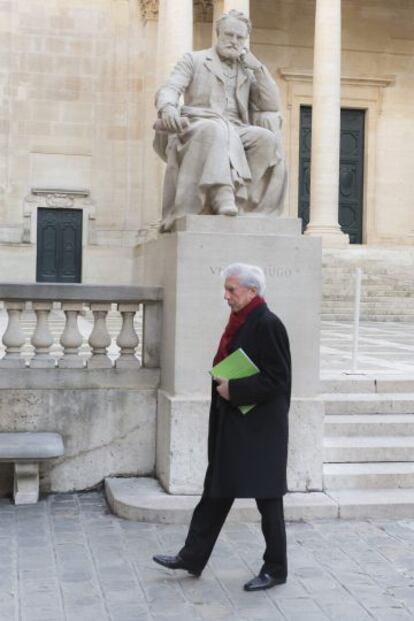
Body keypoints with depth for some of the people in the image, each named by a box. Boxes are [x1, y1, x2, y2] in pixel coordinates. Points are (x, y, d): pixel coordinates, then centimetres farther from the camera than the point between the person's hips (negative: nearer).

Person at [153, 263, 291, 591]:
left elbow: (276, 379, -20)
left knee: (267, 498, 4)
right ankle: (193, 557, 24)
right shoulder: (239, 322, 10)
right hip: (232, 423, 9)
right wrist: (222, 382, 6)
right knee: (217, 490, 15)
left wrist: (234, 389, -18)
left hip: (260, 428, -9)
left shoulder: (268, 325, -17)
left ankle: (276, 570, 18)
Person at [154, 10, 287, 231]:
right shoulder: (193, 60, 15)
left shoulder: (248, 71, 24)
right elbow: (168, 90, -2)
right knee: (215, 130, -39)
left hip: (237, 133, 3)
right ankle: (223, 193, -55)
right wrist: (168, 108, -27)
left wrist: (258, 67, 3)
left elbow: (272, 106, 12)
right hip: (197, 128, -3)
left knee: (267, 138, -29)